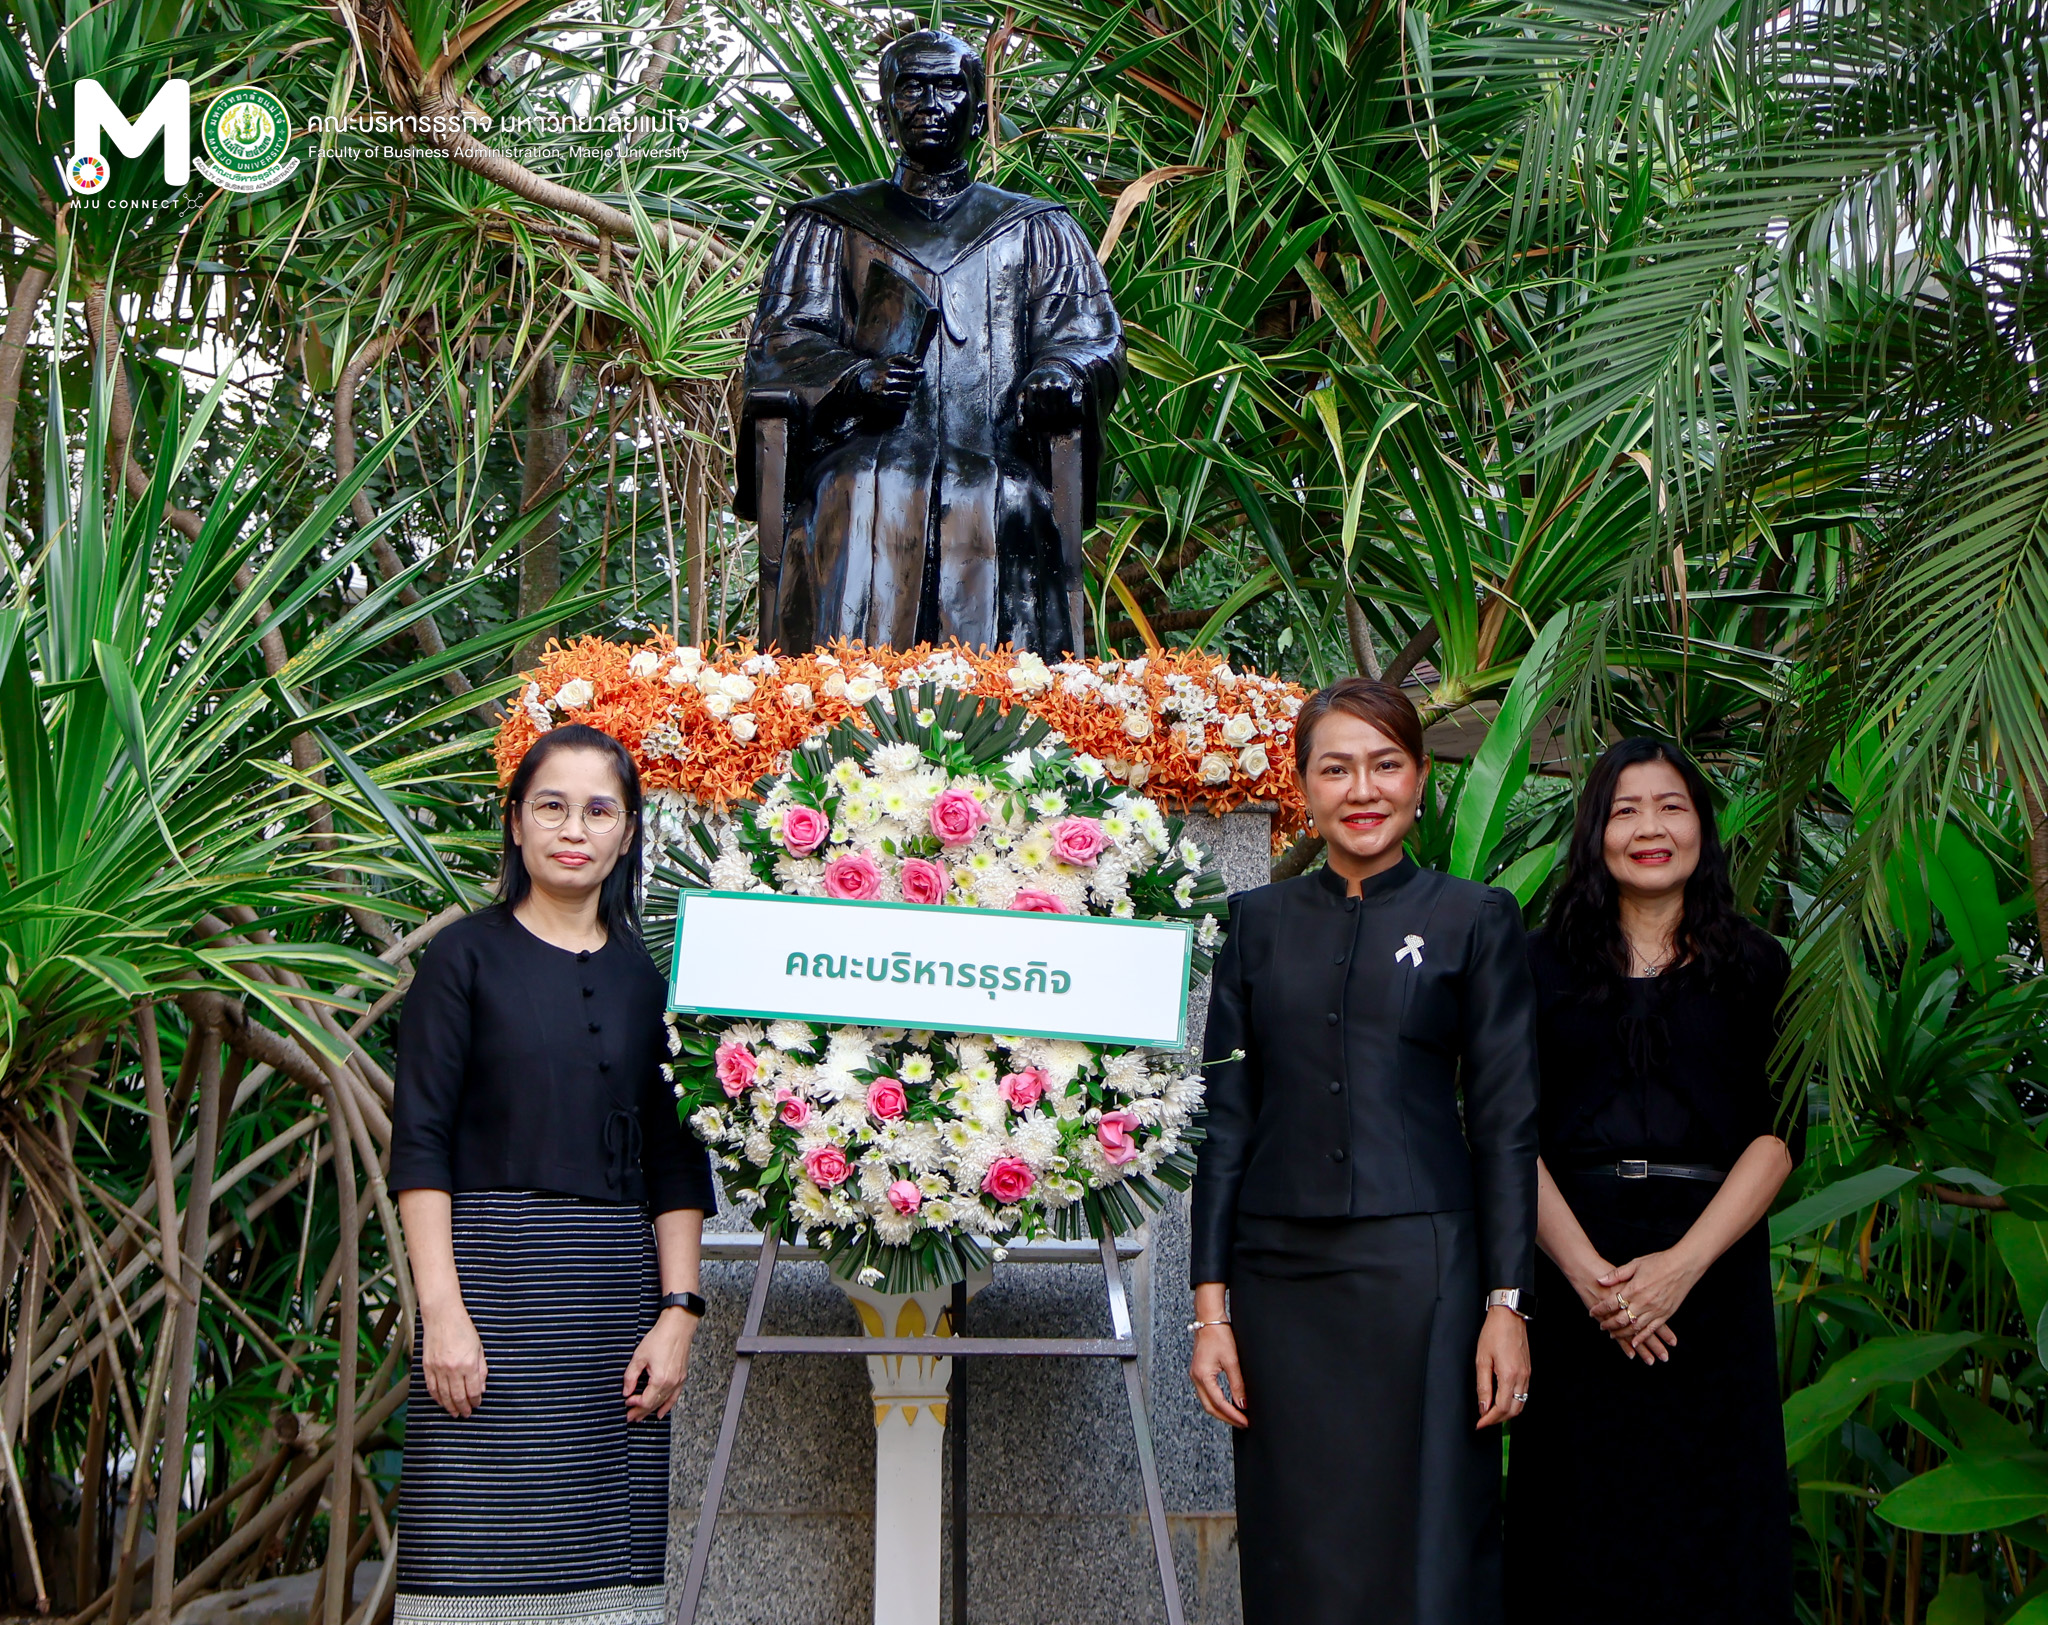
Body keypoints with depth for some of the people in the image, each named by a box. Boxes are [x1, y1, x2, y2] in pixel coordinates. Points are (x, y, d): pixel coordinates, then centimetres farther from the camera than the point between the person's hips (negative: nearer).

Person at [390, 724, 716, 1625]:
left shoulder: (647, 977, 12)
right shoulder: (466, 957, 3)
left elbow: (676, 1163, 11)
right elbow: (419, 1144, -2)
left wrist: (678, 1310, 0)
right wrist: (442, 1309, -12)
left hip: (616, 1288, 3)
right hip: (491, 1273, -3)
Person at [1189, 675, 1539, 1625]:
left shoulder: (1476, 921, 5)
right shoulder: (1260, 922, 11)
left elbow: (1507, 1126, 2)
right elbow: (1226, 1119, 8)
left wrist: (1507, 1303, -6)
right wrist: (1211, 1303, 2)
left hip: (1422, 1275, -2)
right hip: (1281, 1279, 2)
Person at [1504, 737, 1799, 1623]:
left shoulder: (1754, 966, 8)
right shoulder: (1546, 962, 8)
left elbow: (1778, 1133, 0)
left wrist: (1684, 1263, -14)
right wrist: (1587, 1270, -14)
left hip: (1711, 1271, 0)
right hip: (1572, 1270, 0)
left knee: (1714, 1521, 3)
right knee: (1575, 1523, 3)